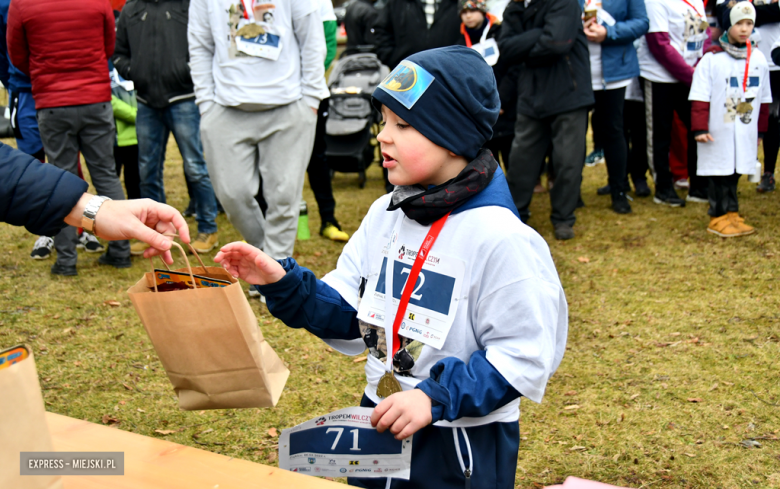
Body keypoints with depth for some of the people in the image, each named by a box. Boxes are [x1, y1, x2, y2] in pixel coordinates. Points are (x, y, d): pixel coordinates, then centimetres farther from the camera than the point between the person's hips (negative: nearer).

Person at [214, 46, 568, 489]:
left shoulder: (497, 237, -20)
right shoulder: (386, 215, 2)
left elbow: (524, 355, -20)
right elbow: (348, 313, 3)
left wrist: (436, 398, -25)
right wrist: (282, 283, -10)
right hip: (381, 424, 7)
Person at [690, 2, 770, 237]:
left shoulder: (758, 59, 7)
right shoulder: (711, 59, -8)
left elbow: (764, 99, 15)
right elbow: (700, 98, -9)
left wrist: (760, 129, 17)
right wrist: (700, 128, -14)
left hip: (746, 133, 4)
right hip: (718, 132, -4)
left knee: (736, 171, 9)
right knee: (720, 173, 1)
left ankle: (731, 214, 20)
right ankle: (719, 217, 11)